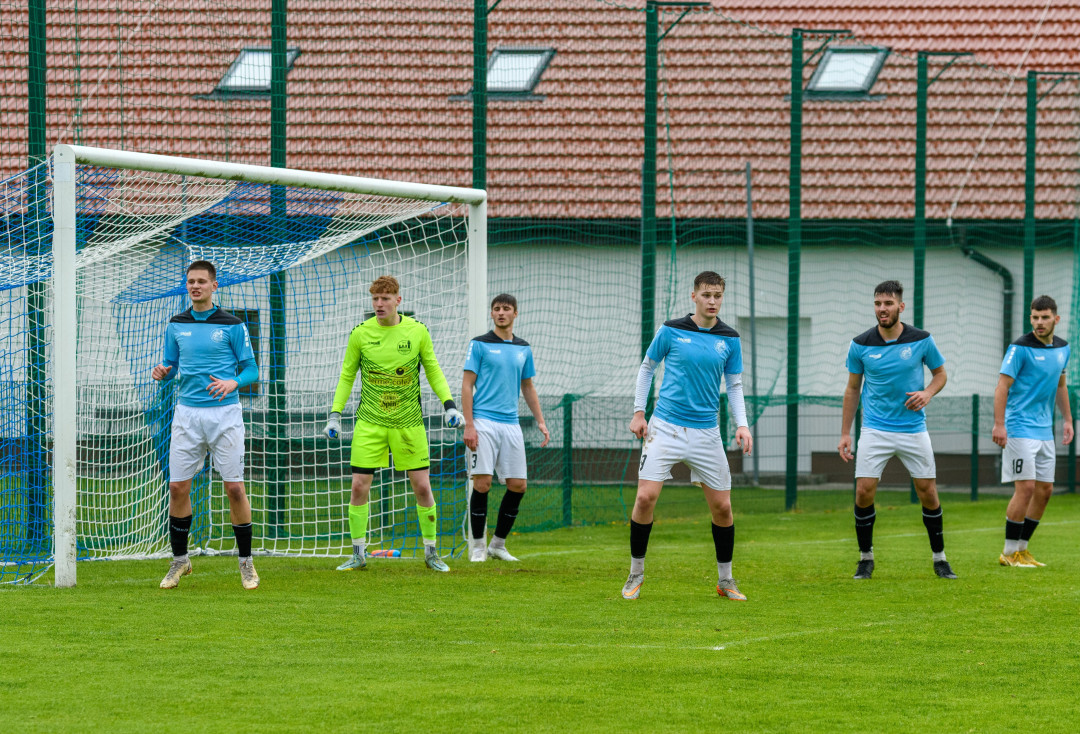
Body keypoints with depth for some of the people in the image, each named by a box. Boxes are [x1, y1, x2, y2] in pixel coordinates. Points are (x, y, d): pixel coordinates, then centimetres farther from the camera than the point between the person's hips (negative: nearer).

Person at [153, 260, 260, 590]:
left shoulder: (232, 325, -1)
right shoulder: (176, 325, 10)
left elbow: (251, 369, 1)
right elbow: (171, 365, 17)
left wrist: (232, 382, -19)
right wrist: (162, 372, -7)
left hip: (224, 413, -3)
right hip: (187, 414, 3)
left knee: (235, 487, -5)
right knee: (178, 488, 0)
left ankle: (246, 562, 8)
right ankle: (179, 560, 14)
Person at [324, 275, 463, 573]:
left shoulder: (417, 332, -1)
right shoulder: (360, 334, -1)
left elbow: (433, 371, 9)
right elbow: (347, 376, 8)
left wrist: (449, 404, -2)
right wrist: (335, 414, 2)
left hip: (409, 422, 0)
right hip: (370, 423, 0)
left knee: (422, 486, 0)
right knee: (359, 486, -5)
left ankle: (431, 552, 14)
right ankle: (358, 554, 6)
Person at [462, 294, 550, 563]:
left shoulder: (524, 349, 14)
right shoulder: (480, 344, 0)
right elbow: (467, 384, -3)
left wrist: (540, 421, 14)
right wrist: (469, 425, -12)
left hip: (511, 424, 5)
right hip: (483, 422, -5)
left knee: (517, 485, 1)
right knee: (482, 483, -10)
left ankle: (498, 544, 15)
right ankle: (477, 546, 0)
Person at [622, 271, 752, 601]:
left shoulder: (729, 339, 4)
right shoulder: (671, 331, -2)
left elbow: (734, 385, 10)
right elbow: (646, 367, 9)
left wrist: (741, 424, -4)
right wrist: (638, 412, 4)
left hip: (706, 432, 2)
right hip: (666, 426, -2)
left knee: (722, 506, 2)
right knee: (646, 498, -12)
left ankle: (725, 580, 18)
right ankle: (636, 573, 4)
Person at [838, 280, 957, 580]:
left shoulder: (921, 340, -5)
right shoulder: (861, 345, -3)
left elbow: (940, 372, 11)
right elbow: (852, 389, 8)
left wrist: (928, 392, -11)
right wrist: (845, 433, 6)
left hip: (913, 429, 0)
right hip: (875, 429, 0)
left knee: (928, 492, 1)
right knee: (864, 492, -9)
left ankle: (939, 558, 16)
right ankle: (865, 558, 8)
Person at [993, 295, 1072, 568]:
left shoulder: (1062, 348, 9)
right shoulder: (1021, 348, -12)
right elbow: (1003, 386, -15)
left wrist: (1067, 419, 20)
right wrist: (999, 424, -22)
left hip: (1044, 430, 7)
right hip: (1020, 429, -7)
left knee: (1045, 490, 6)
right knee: (1026, 487, -11)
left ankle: (1021, 547, 16)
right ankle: (1010, 552, -3)